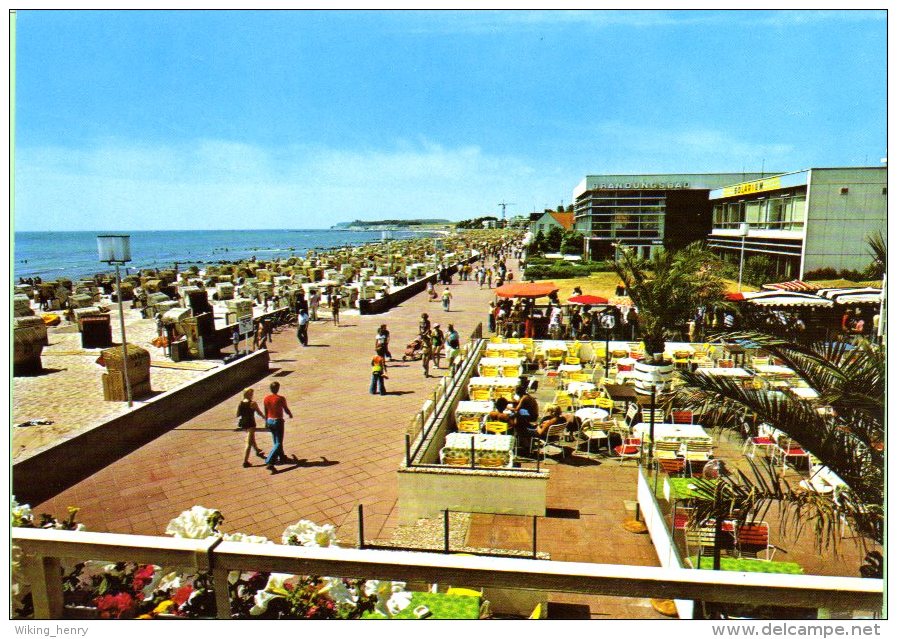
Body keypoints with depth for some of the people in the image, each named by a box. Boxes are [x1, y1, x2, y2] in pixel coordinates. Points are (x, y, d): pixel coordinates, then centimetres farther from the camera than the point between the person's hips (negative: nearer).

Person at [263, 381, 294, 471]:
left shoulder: (266, 399, -1)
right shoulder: (281, 399, -17)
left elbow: (266, 412, 8)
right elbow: (286, 410, -8)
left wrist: (266, 422, 21)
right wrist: (290, 415, 14)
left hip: (270, 421, 6)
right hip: (278, 421, -6)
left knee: (276, 441, 22)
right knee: (278, 443, -3)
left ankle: (282, 457, 38)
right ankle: (269, 462, -16)